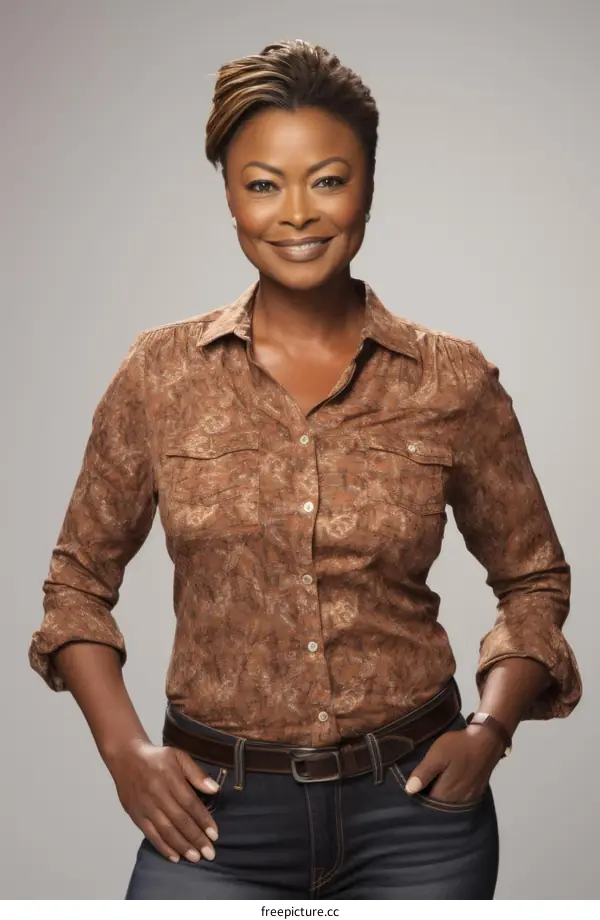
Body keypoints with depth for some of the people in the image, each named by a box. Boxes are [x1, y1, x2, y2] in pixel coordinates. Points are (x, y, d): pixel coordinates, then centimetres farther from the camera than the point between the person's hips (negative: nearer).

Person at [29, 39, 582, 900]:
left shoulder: (454, 380, -4)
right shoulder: (161, 373, -3)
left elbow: (533, 577, 8)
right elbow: (79, 579, 6)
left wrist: (489, 729, -6)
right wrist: (124, 747, -5)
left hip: (414, 806, 1)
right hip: (218, 813, 0)